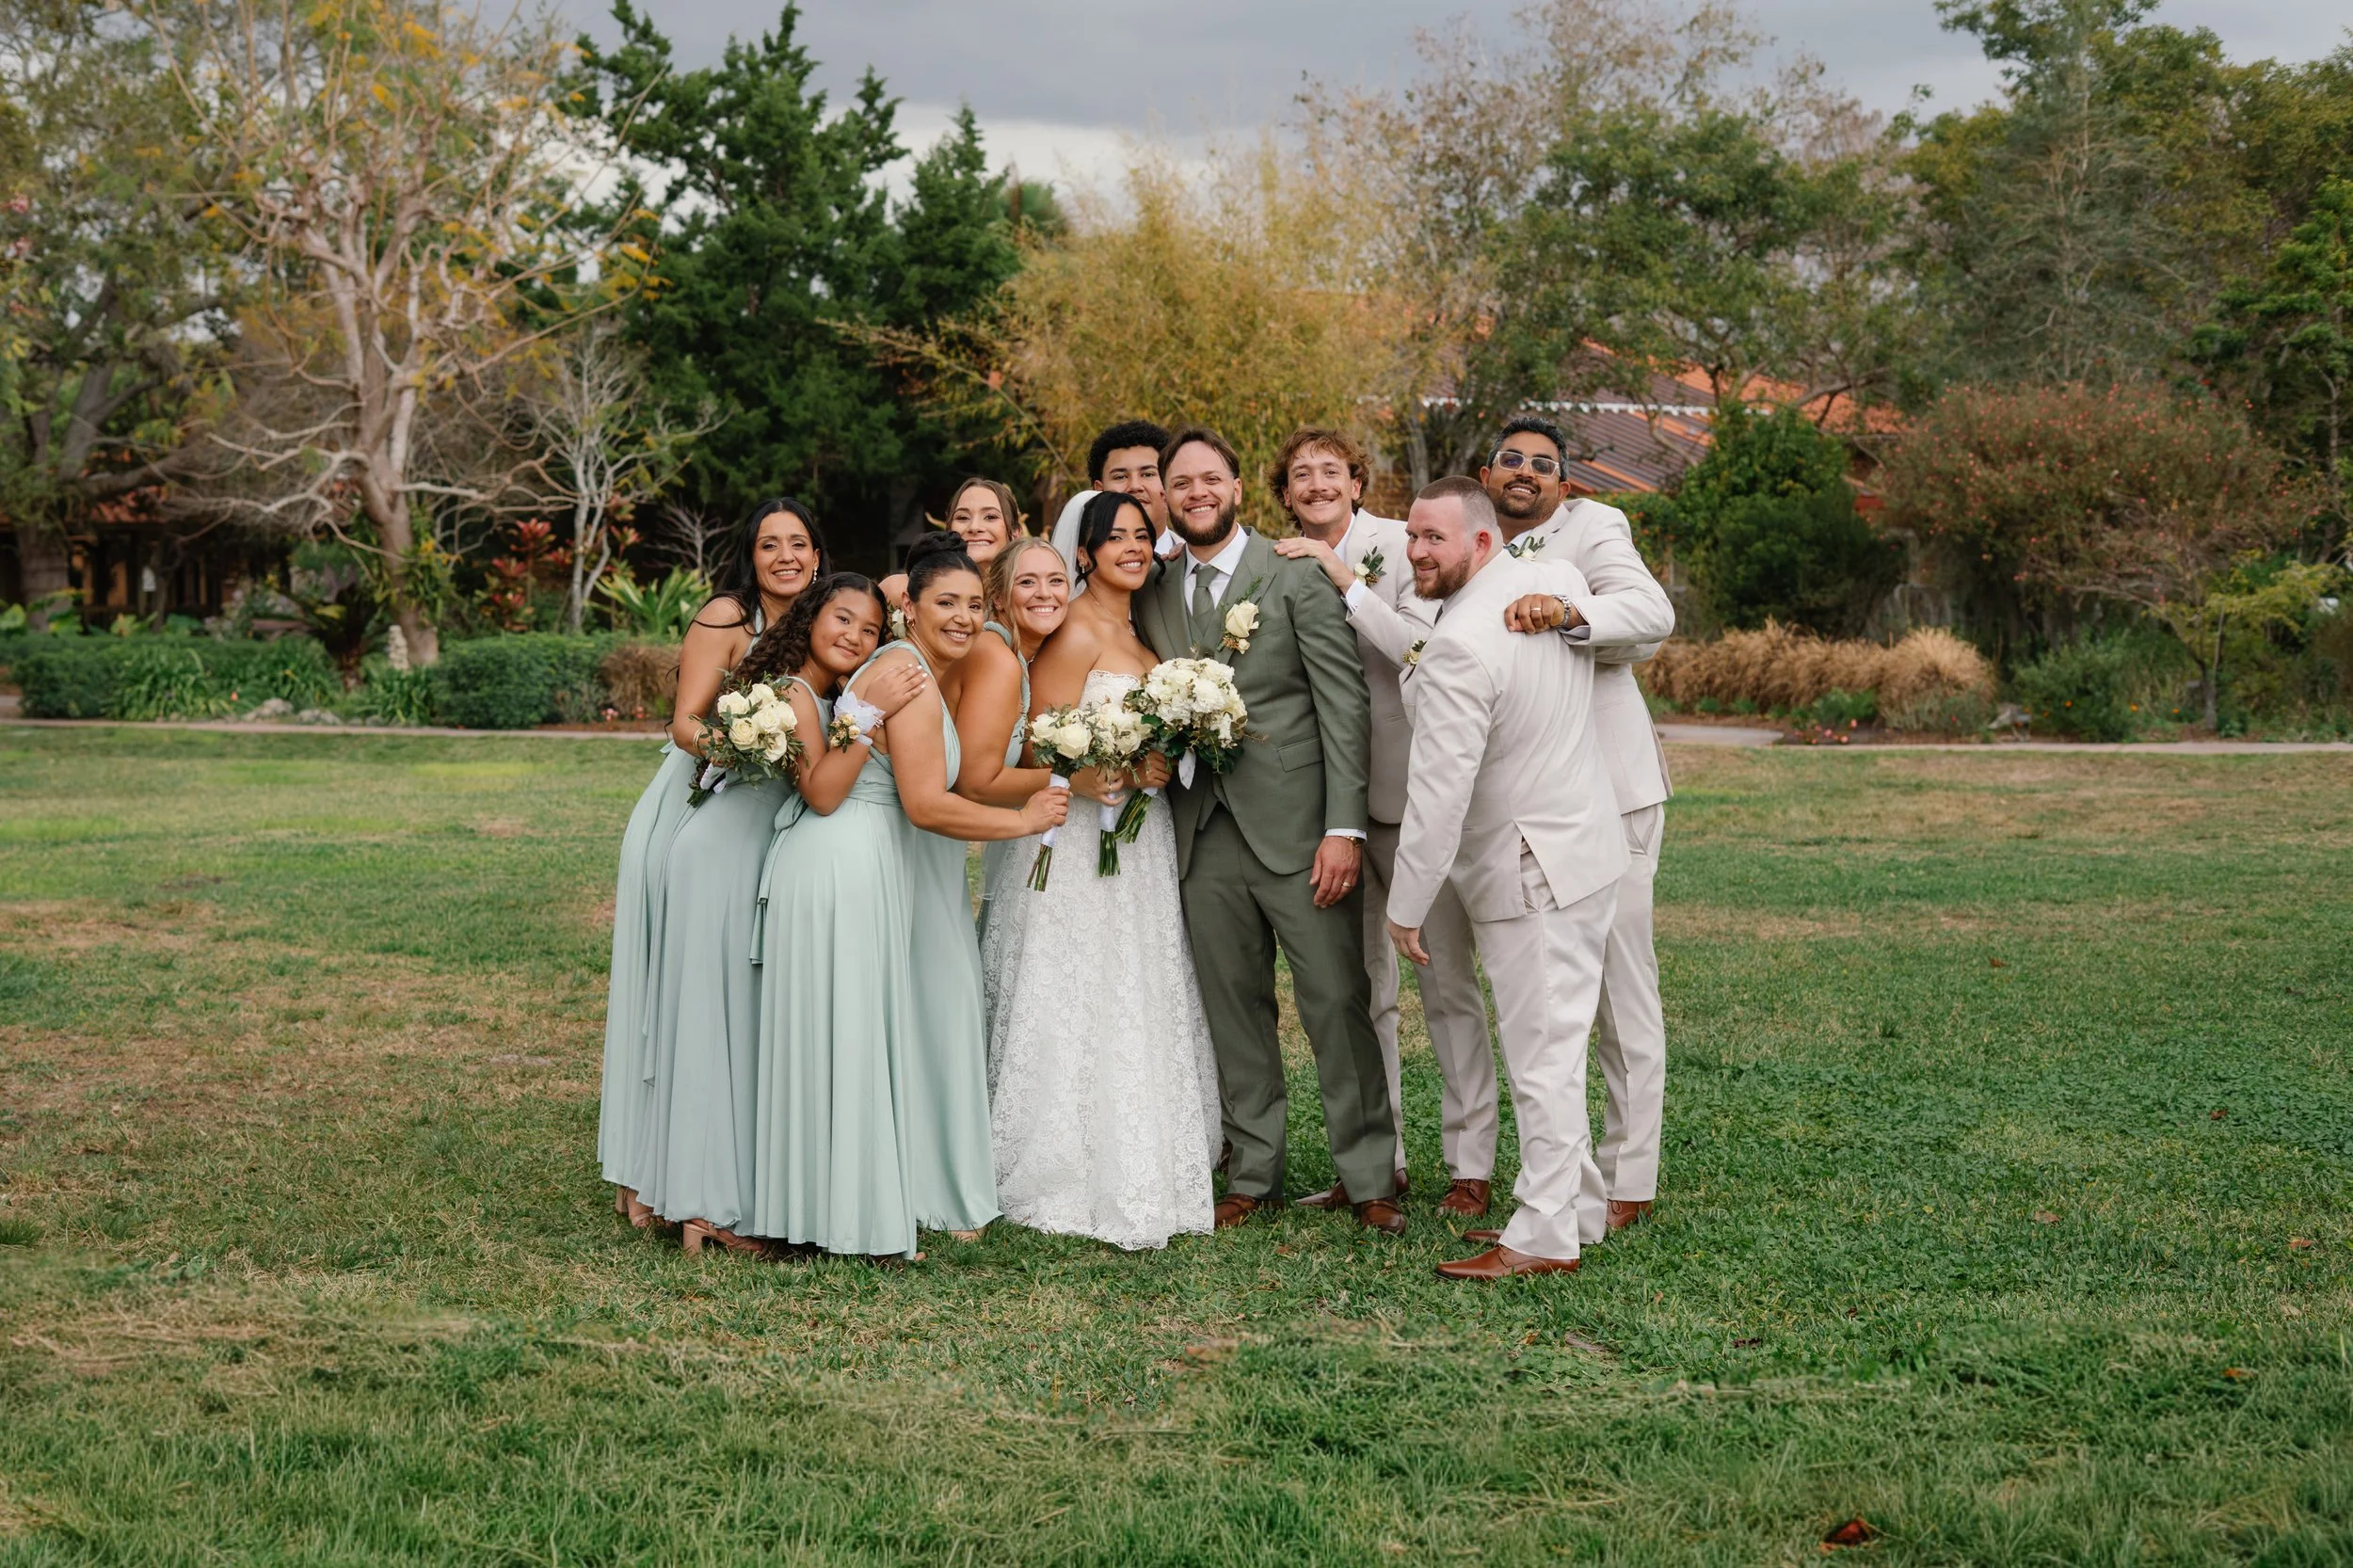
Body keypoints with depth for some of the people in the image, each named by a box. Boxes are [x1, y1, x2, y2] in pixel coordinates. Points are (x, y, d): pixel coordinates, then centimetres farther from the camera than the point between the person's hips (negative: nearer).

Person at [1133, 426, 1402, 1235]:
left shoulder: (1298, 578, -2)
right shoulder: (1152, 598, 12)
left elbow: (1345, 706, -6)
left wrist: (1344, 828, -13)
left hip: (1295, 829, -4)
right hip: (1205, 839, 4)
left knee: (1339, 1003, -2)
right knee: (1234, 1013, 9)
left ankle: (1368, 1178, 7)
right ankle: (1253, 1174, 20)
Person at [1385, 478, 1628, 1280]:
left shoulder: (1457, 650, -23)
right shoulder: (1560, 582, 2)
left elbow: (1439, 792, -23)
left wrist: (1406, 907, -12)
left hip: (1531, 874, -9)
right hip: (1584, 847, 9)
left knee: (1541, 1055, -2)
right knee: (1556, 1047, 18)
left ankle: (1546, 1236, 5)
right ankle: (1578, 1207, 27)